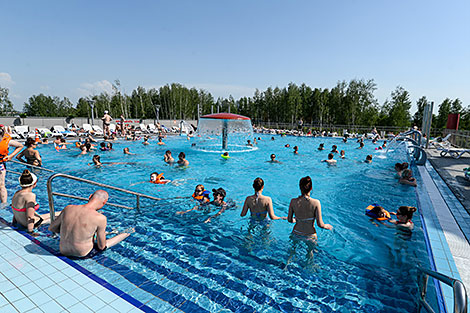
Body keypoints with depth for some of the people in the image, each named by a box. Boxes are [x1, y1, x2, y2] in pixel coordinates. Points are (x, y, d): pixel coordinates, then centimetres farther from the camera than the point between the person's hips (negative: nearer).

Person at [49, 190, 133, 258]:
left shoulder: (68, 208, -13)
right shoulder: (100, 218, -26)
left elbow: (51, 228, 4)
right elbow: (101, 246, -14)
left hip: (64, 252, 5)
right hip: (84, 255, -4)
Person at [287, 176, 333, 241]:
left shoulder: (293, 201, -14)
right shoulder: (315, 203, -21)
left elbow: (290, 220, -2)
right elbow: (320, 224, -15)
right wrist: (327, 226, 6)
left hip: (296, 233, 2)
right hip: (310, 236, -2)